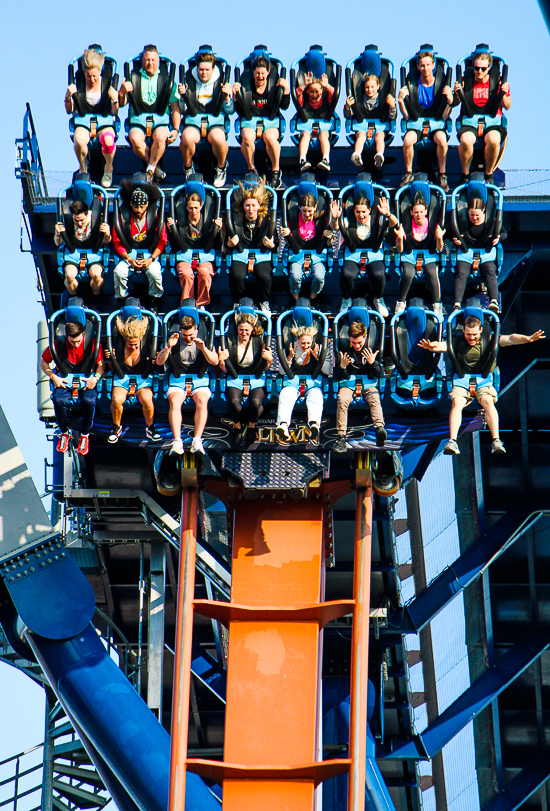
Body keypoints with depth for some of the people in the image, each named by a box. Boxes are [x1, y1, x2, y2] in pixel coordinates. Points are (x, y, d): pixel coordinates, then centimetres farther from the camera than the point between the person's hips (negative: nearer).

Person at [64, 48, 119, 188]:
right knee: (79, 140, -37)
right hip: (83, 120, 0)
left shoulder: (107, 85, 2)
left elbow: (114, 112, 4)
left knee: (108, 140, -36)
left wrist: (115, 99, -16)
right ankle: (83, 169, -5)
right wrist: (68, 97, -15)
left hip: (104, 120, 0)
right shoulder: (78, 85, 2)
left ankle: (108, 169, -4)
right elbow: (69, 111, 4)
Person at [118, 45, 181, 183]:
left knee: (160, 137, -35)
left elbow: (175, 108, 11)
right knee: (135, 139, -33)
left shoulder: (167, 80, 13)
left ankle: (150, 171, -16)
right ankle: (155, 168, -10)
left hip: (161, 120, -1)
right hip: (138, 120, 1)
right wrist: (122, 92, -15)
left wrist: (176, 129, -2)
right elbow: (122, 104, 8)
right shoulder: (133, 78, 13)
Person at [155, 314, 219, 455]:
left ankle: (197, 441, -36)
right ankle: (177, 442, -37)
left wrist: (203, 348, -21)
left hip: (199, 379, 0)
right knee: (174, 402, -31)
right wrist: (168, 347, -17)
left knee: (202, 401, -33)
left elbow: (215, 362, -4)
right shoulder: (175, 339, 6)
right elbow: (159, 362, 0)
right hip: (178, 379, 0)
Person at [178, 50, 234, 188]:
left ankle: (221, 168, -1)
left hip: (215, 119, 0)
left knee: (218, 139, -36)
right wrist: (183, 95, -9)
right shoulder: (189, 80, 6)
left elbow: (229, 111, 8)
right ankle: (188, 167, -1)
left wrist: (227, 96, -10)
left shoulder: (221, 81, 6)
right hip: (193, 119, 0)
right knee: (187, 138, -35)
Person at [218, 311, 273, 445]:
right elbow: (225, 370, 6)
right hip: (235, 380, 0)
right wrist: (221, 360, -16)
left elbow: (266, 368, 7)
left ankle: (251, 426, -1)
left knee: (255, 402, -33)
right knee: (234, 402, -33)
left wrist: (269, 359, -15)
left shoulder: (259, 342, 3)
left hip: (256, 380, 0)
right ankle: (237, 428, -4)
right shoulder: (231, 343, 4)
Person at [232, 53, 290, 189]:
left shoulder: (274, 86, 9)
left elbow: (284, 106, 3)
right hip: (250, 120, 1)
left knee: (270, 137, -36)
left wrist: (286, 89, -8)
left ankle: (276, 170, -14)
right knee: (247, 137, -35)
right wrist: (235, 96, -8)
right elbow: (240, 112, 6)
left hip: (270, 121, -1)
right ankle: (251, 169, -14)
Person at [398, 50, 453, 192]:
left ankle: (442, 175, -15)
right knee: (408, 140, -33)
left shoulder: (440, 85, 4)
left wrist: (450, 101, -18)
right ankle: (409, 173, -9)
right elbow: (406, 116, 2)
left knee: (442, 140, -35)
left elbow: (444, 117, 0)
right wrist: (401, 100, -15)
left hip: (436, 124, -1)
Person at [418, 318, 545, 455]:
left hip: (483, 379, -1)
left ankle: (496, 441, -34)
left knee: (488, 401, -29)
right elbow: (442, 346, -11)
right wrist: (431, 346, -36)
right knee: (456, 402, -27)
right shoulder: (458, 342, 6)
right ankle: (452, 442, -34)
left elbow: (509, 339, -8)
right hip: (462, 378, 1)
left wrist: (527, 339, -27)